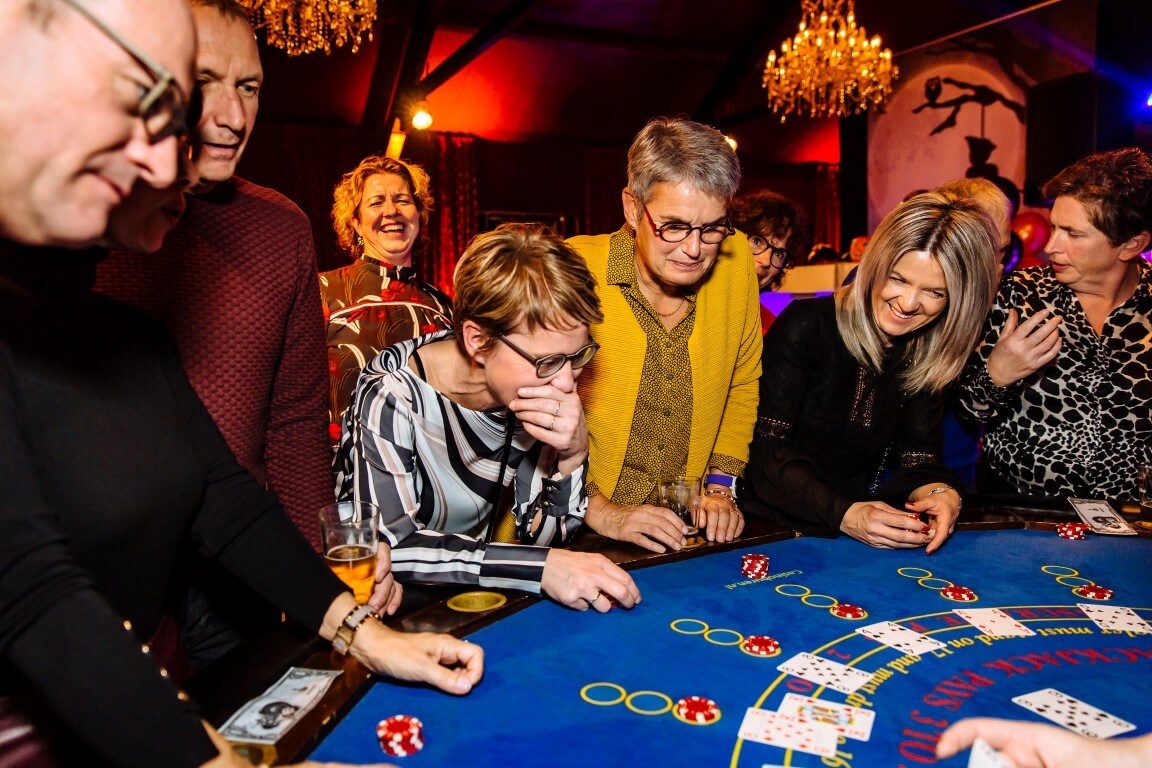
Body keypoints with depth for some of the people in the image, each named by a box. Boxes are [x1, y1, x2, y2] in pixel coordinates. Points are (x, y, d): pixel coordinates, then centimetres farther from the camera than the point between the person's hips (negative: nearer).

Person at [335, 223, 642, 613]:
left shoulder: (530, 392, -10)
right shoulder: (393, 398, -23)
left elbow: (542, 535, -6)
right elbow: (387, 546, -29)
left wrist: (574, 453, -23)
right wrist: (543, 566, -34)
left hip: (469, 602, 4)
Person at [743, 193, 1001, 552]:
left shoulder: (930, 359, 3)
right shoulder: (806, 326, -13)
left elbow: (917, 461, 1)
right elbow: (765, 452, -15)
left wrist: (940, 492, -22)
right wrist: (844, 514, -26)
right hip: (771, 526, -5)